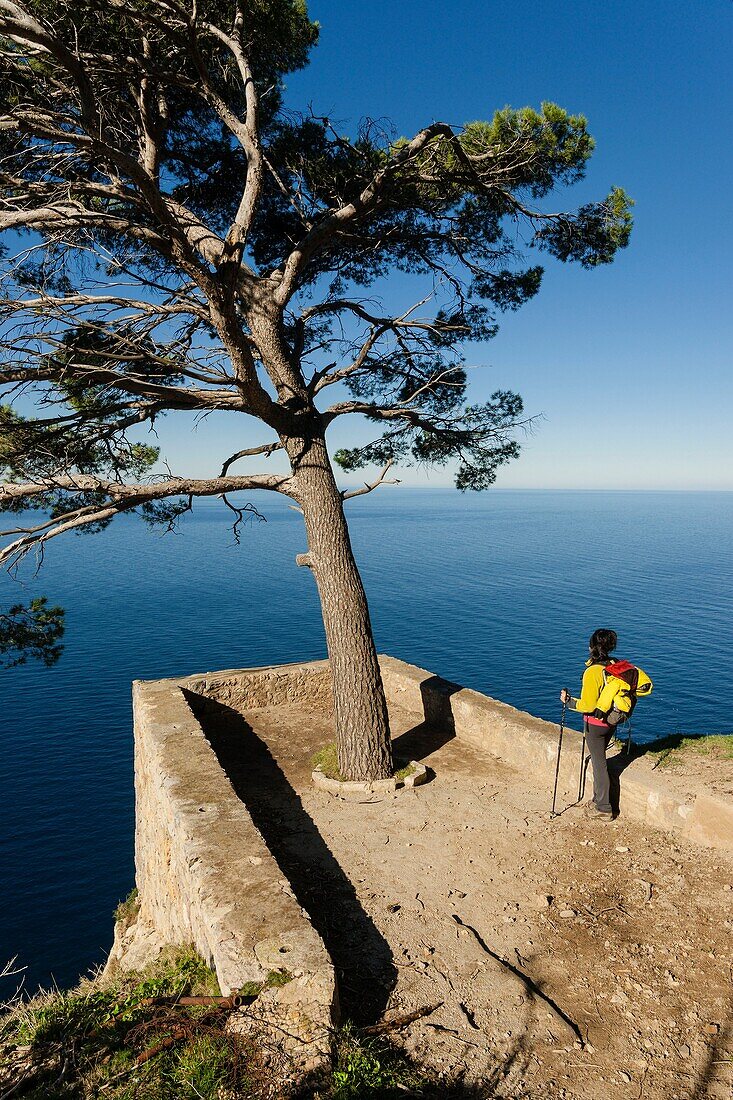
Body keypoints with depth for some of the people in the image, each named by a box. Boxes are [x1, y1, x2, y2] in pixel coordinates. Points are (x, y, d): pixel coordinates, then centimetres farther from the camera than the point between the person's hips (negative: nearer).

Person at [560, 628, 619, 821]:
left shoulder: (592, 672, -25)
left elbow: (588, 705, -23)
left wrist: (568, 701, -9)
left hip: (595, 723, -7)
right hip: (611, 722, 7)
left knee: (599, 764, 6)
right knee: (598, 759, 22)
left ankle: (603, 809, 18)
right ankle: (599, 800, 35)